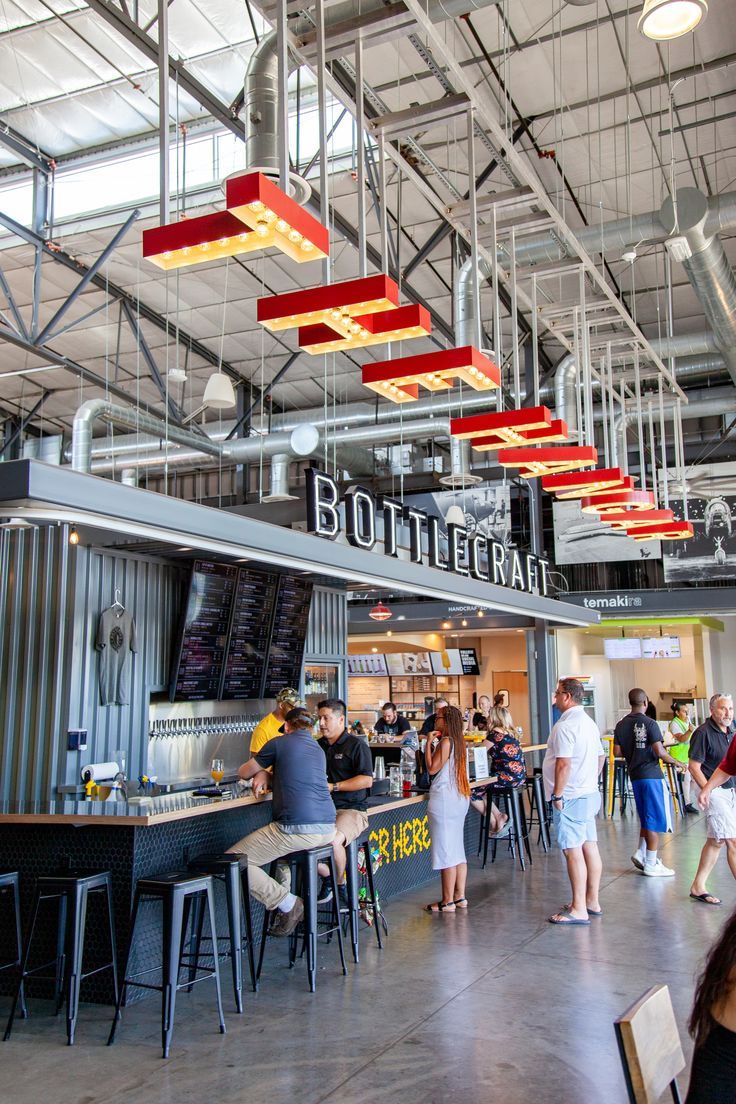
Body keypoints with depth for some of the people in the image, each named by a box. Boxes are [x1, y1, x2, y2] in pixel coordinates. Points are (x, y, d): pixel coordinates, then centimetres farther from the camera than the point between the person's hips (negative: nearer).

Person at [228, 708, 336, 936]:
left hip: (297, 829, -8)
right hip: (327, 829, 8)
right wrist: (265, 775, 17)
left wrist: (260, 772, 37)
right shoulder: (318, 749, 21)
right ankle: (283, 898, 29)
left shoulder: (279, 744, 3)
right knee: (283, 838, 38)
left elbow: (243, 773, 16)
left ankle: (286, 902, -4)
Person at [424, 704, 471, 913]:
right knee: (457, 850, 13)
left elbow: (432, 768, -15)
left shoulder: (445, 742, -15)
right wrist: (433, 743, 13)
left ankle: (448, 901, -1)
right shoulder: (458, 742, 12)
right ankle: (460, 896, 19)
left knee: (445, 851, -5)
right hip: (460, 797, 10)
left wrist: (429, 743, -10)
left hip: (444, 800, -10)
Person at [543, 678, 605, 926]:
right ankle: (592, 901, 22)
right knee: (590, 847, 13)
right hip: (589, 794, 10)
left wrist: (557, 795, -15)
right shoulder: (589, 722, 13)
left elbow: (564, 764, -22)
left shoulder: (565, 726, -18)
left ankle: (579, 909, -3)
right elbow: (600, 757, 19)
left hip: (571, 798, -10)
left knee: (573, 851, -6)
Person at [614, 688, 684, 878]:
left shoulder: (621, 725, 5)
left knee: (647, 818, 20)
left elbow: (617, 751, 7)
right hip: (651, 775, -7)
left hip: (635, 775, 7)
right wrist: (676, 763, -3)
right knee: (655, 820, 1)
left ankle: (641, 853, 14)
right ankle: (651, 864, 4)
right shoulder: (649, 723, -14)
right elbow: (660, 752, -19)